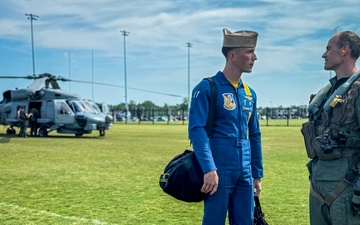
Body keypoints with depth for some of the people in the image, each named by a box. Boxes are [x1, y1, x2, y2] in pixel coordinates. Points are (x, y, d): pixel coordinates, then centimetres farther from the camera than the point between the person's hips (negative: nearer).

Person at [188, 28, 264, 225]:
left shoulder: (249, 93, 13)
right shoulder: (207, 88, -8)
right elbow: (197, 130, -17)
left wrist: (257, 174, 16)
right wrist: (209, 169, -25)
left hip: (245, 173, 7)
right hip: (219, 171, -6)